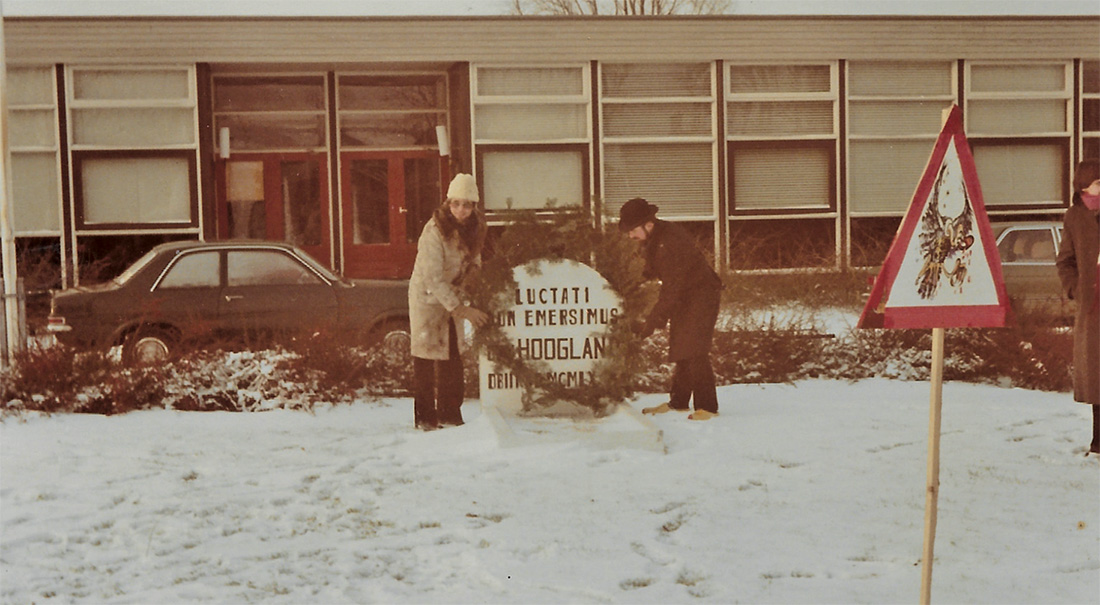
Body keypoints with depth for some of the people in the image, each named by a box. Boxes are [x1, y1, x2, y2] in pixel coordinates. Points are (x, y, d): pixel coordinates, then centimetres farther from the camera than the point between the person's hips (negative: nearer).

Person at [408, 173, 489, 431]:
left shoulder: (475, 227, -3)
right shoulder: (435, 231, -24)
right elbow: (432, 278, -27)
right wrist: (461, 309, -28)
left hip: (452, 297, 6)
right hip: (427, 295, -6)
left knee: (452, 356, 9)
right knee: (426, 356, -4)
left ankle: (450, 414, 18)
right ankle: (425, 417, 4)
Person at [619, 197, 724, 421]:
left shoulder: (671, 241, -28)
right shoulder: (652, 240, 3)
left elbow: (672, 288, -29)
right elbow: (651, 274, 15)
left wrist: (653, 321, -27)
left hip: (701, 295, -9)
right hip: (682, 298, 9)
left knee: (694, 352, -15)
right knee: (679, 351, 12)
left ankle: (707, 406, -13)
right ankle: (678, 402, 21)